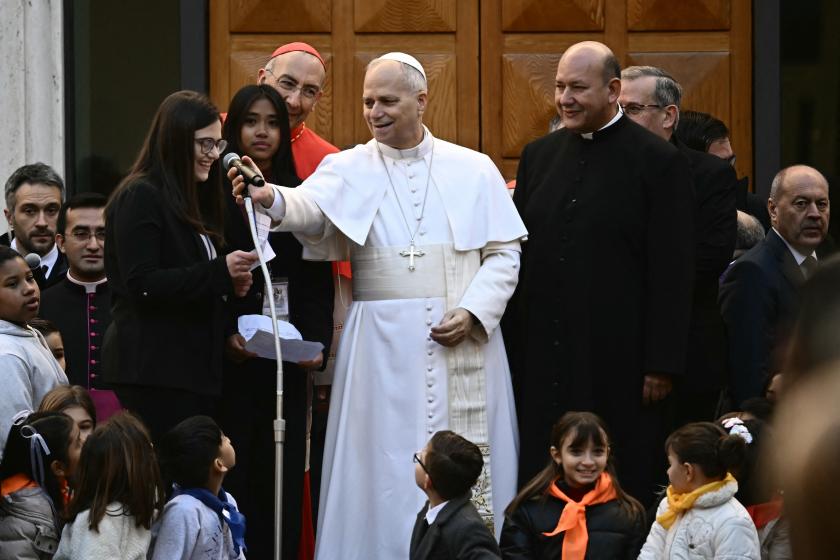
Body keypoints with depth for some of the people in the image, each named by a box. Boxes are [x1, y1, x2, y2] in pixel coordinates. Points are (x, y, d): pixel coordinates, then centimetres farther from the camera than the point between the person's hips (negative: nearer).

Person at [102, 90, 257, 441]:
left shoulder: (193, 200, 20)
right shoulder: (139, 197, -7)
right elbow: (141, 285, -17)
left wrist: (231, 284, 7)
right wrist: (219, 273, -19)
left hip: (194, 368, 9)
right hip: (155, 371, -9)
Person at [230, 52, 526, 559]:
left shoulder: (473, 170, 6)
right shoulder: (350, 169, 4)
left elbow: (505, 254, 5)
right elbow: (310, 209, -16)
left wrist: (472, 313, -10)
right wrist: (271, 198, -38)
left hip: (464, 344, 0)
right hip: (383, 346, 0)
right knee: (386, 471, -1)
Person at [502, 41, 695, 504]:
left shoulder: (658, 162, -5)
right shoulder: (539, 156, 11)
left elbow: (672, 274, -7)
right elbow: (517, 256, 13)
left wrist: (661, 365, -11)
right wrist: (509, 350, 9)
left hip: (616, 361, -5)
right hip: (542, 357, 5)